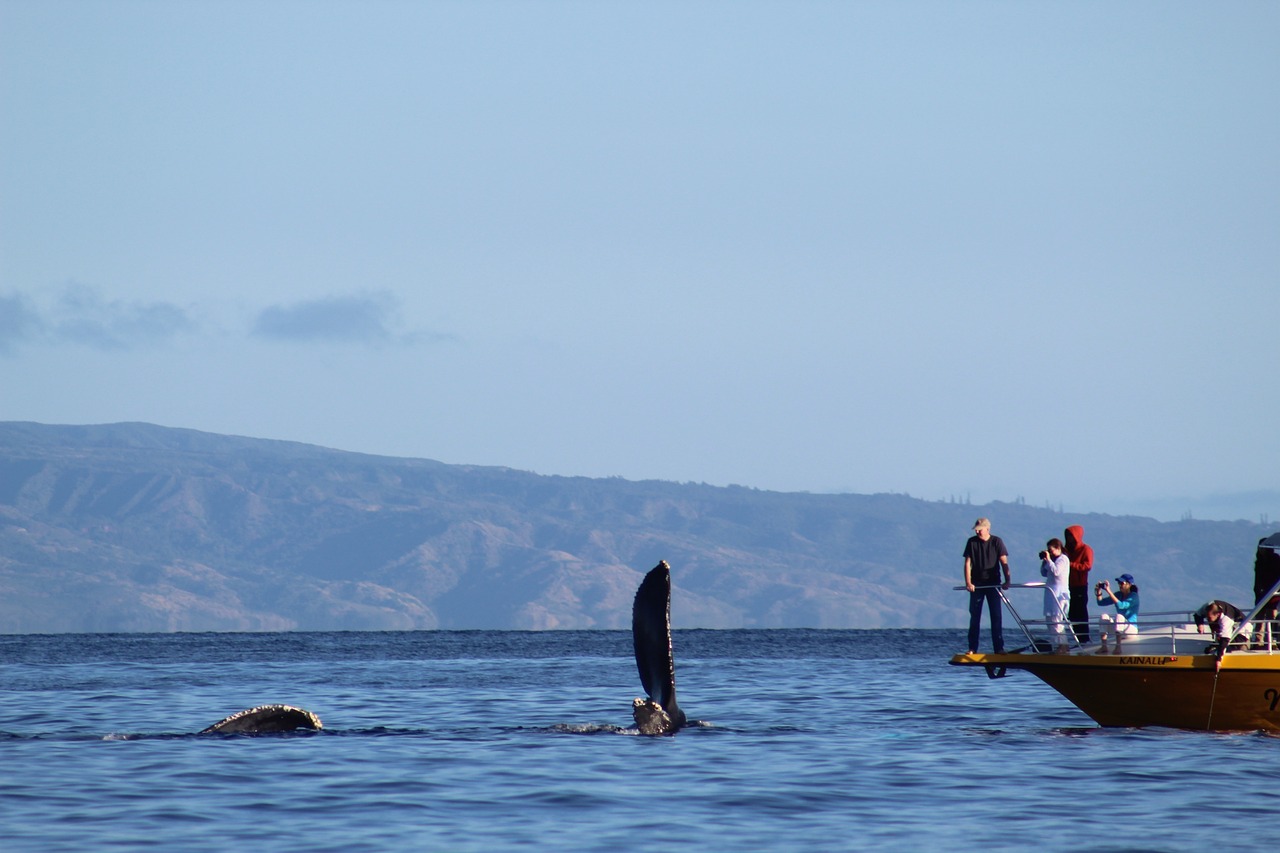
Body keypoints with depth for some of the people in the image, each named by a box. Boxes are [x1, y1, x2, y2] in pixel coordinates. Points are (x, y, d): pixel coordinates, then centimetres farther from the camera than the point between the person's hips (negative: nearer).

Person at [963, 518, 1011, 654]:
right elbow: (968, 563, -2)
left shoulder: (997, 542, -2)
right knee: (974, 616, 1)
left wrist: (1007, 580, -17)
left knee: (996, 616, -3)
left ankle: (999, 648, -1)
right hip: (976, 584, 1)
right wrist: (968, 582, -13)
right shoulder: (972, 542, 1)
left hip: (993, 583, -1)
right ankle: (972, 648, 4)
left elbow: (1004, 562, -5)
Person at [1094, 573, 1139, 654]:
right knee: (1103, 616, -18)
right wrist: (1099, 592, -12)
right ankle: (1104, 646, -24)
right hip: (1119, 626, 6)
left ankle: (1118, 647, -41)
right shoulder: (1119, 595, 7)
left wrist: (1109, 591, -33)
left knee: (1119, 616, -35)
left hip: (1131, 629, -6)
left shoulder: (1133, 596, -12)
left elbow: (1121, 605, -30)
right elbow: (1101, 603, 7)